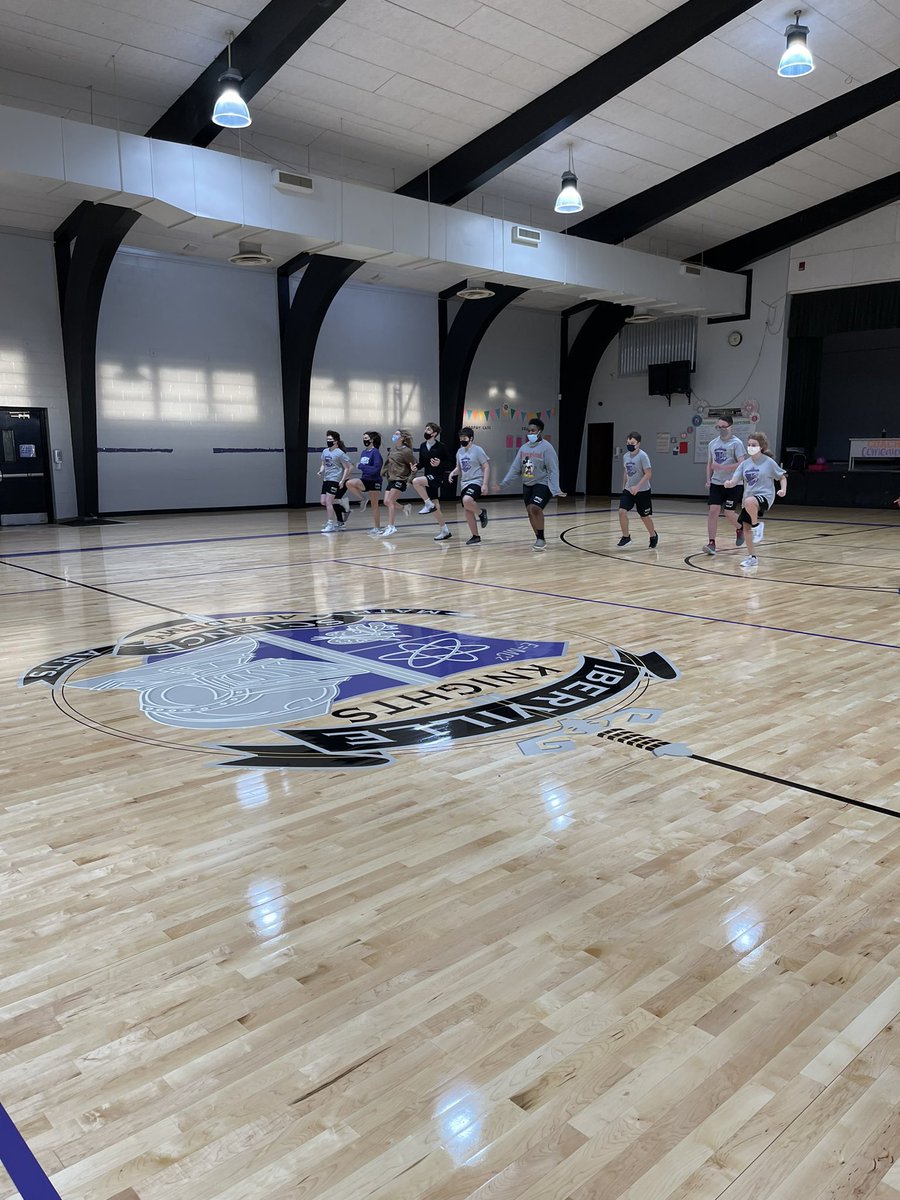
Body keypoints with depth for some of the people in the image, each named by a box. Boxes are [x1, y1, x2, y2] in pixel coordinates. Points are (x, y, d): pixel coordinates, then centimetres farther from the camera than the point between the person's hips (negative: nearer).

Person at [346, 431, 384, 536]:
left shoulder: (375, 452, -12)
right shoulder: (364, 452, 10)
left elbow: (375, 469, -19)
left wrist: (361, 466, -17)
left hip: (374, 481, -6)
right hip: (364, 480, 6)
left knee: (374, 505, 0)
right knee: (349, 483, -22)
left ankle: (377, 528, 9)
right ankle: (363, 498, -1)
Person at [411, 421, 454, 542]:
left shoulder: (441, 446, -10)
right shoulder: (423, 446, 7)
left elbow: (451, 462, -6)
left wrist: (440, 463, -23)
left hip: (438, 476, -7)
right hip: (428, 478, 7)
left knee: (416, 481, -30)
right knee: (435, 507, 9)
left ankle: (428, 504, -13)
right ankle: (444, 531, 20)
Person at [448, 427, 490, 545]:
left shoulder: (477, 450, -7)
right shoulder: (460, 451, 11)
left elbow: (486, 467, -8)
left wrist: (485, 484, -16)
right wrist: (453, 473, 1)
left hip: (476, 482, -7)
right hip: (464, 483, 7)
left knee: (467, 500, -34)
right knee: (467, 511, 4)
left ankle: (481, 512, -5)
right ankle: (475, 536, 14)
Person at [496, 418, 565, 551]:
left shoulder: (546, 448, -13)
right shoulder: (523, 448, 5)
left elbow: (553, 470, -16)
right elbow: (515, 468, 8)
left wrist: (556, 489, -25)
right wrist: (502, 483, 2)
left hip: (543, 484, -7)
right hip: (527, 485, 7)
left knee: (535, 508, -23)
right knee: (530, 511, 7)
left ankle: (541, 539, -9)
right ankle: (539, 539, 21)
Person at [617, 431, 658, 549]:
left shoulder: (642, 456, -16)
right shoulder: (625, 456, 3)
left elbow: (648, 474, -20)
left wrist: (637, 486, -29)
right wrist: (624, 486, 19)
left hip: (642, 491, -5)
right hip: (628, 490, 5)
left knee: (645, 516, 7)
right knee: (622, 511, -13)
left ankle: (653, 536, 32)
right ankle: (626, 537, 0)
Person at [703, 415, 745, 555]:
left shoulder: (736, 443, -7)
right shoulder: (713, 443, 10)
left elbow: (741, 464, -16)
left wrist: (722, 467, -24)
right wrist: (708, 480, 5)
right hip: (716, 484, 4)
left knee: (729, 513, -2)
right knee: (713, 510, -9)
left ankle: (740, 529, 31)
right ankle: (712, 543, -8)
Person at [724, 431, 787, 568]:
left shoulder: (769, 462, -4)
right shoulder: (745, 464, 7)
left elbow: (782, 476, 5)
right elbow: (734, 480, -1)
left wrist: (783, 489, -13)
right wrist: (729, 483, -25)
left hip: (764, 496, -6)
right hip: (749, 499, 6)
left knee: (749, 501, -39)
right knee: (745, 527, 1)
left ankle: (757, 525, -12)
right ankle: (752, 557, 15)